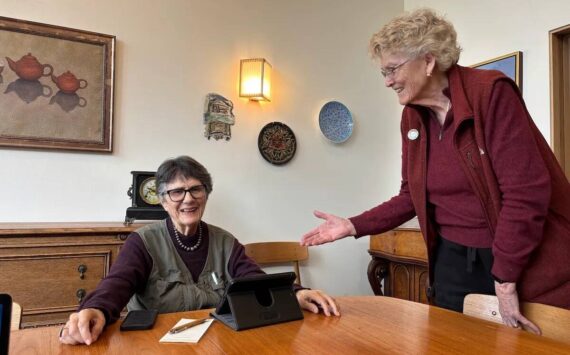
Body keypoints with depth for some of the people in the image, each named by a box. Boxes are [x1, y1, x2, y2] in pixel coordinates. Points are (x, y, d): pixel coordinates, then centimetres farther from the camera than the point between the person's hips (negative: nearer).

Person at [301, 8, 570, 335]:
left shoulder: (491, 92, -16)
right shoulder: (412, 117, 3)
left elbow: (527, 190, -21)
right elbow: (413, 196, 7)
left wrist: (505, 279, -19)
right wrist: (354, 225, -4)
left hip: (524, 264, -5)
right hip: (453, 259, 5)